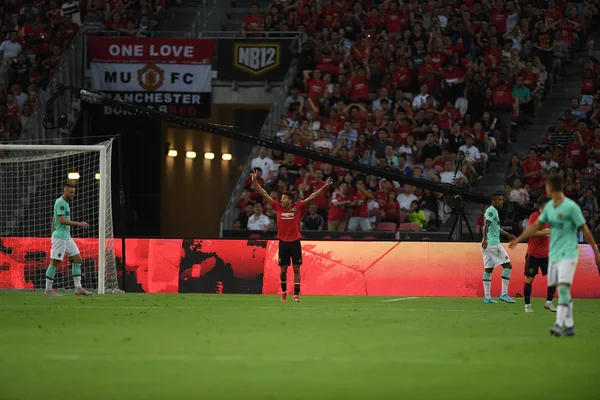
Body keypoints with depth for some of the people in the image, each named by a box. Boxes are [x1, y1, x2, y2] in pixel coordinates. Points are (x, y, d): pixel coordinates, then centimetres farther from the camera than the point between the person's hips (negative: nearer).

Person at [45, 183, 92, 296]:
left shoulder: (64, 202, 17)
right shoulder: (60, 202, -13)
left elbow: (54, 219, 24)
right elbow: (62, 220, -22)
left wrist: (53, 233, 24)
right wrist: (79, 224, -20)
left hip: (67, 237, 10)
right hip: (60, 237, -10)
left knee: (77, 259, 5)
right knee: (55, 262, -5)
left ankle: (78, 288, 4)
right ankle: (48, 290, -1)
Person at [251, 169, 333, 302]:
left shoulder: (298, 207, -3)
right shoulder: (278, 207, 2)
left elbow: (312, 197, -6)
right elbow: (264, 194, 4)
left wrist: (325, 187, -13)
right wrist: (255, 181, 0)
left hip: (295, 242, -1)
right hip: (283, 243, 2)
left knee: (296, 269, -2)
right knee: (283, 270, 5)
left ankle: (296, 294, 0)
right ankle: (284, 292, 25)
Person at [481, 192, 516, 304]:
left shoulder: (493, 211, 21)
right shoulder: (491, 211, -10)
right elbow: (486, 225, -26)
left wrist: (507, 234, 46)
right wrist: (485, 239, -39)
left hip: (487, 245, 10)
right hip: (493, 243, -10)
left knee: (488, 270, 7)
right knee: (507, 265, -5)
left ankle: (487, 297, 6)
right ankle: (504, 294, -8)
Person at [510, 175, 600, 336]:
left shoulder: (571, 207, -12)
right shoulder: (549, 206, 10)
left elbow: (584, 229, -8)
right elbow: (536, 225, 19)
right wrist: (518, 240, 17)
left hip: (568, 253, -7)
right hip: (554, 254, 7)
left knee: (563, 287, -17)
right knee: (563, 292, 7)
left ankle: (559, 324, -22)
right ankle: (569, 326, 12)